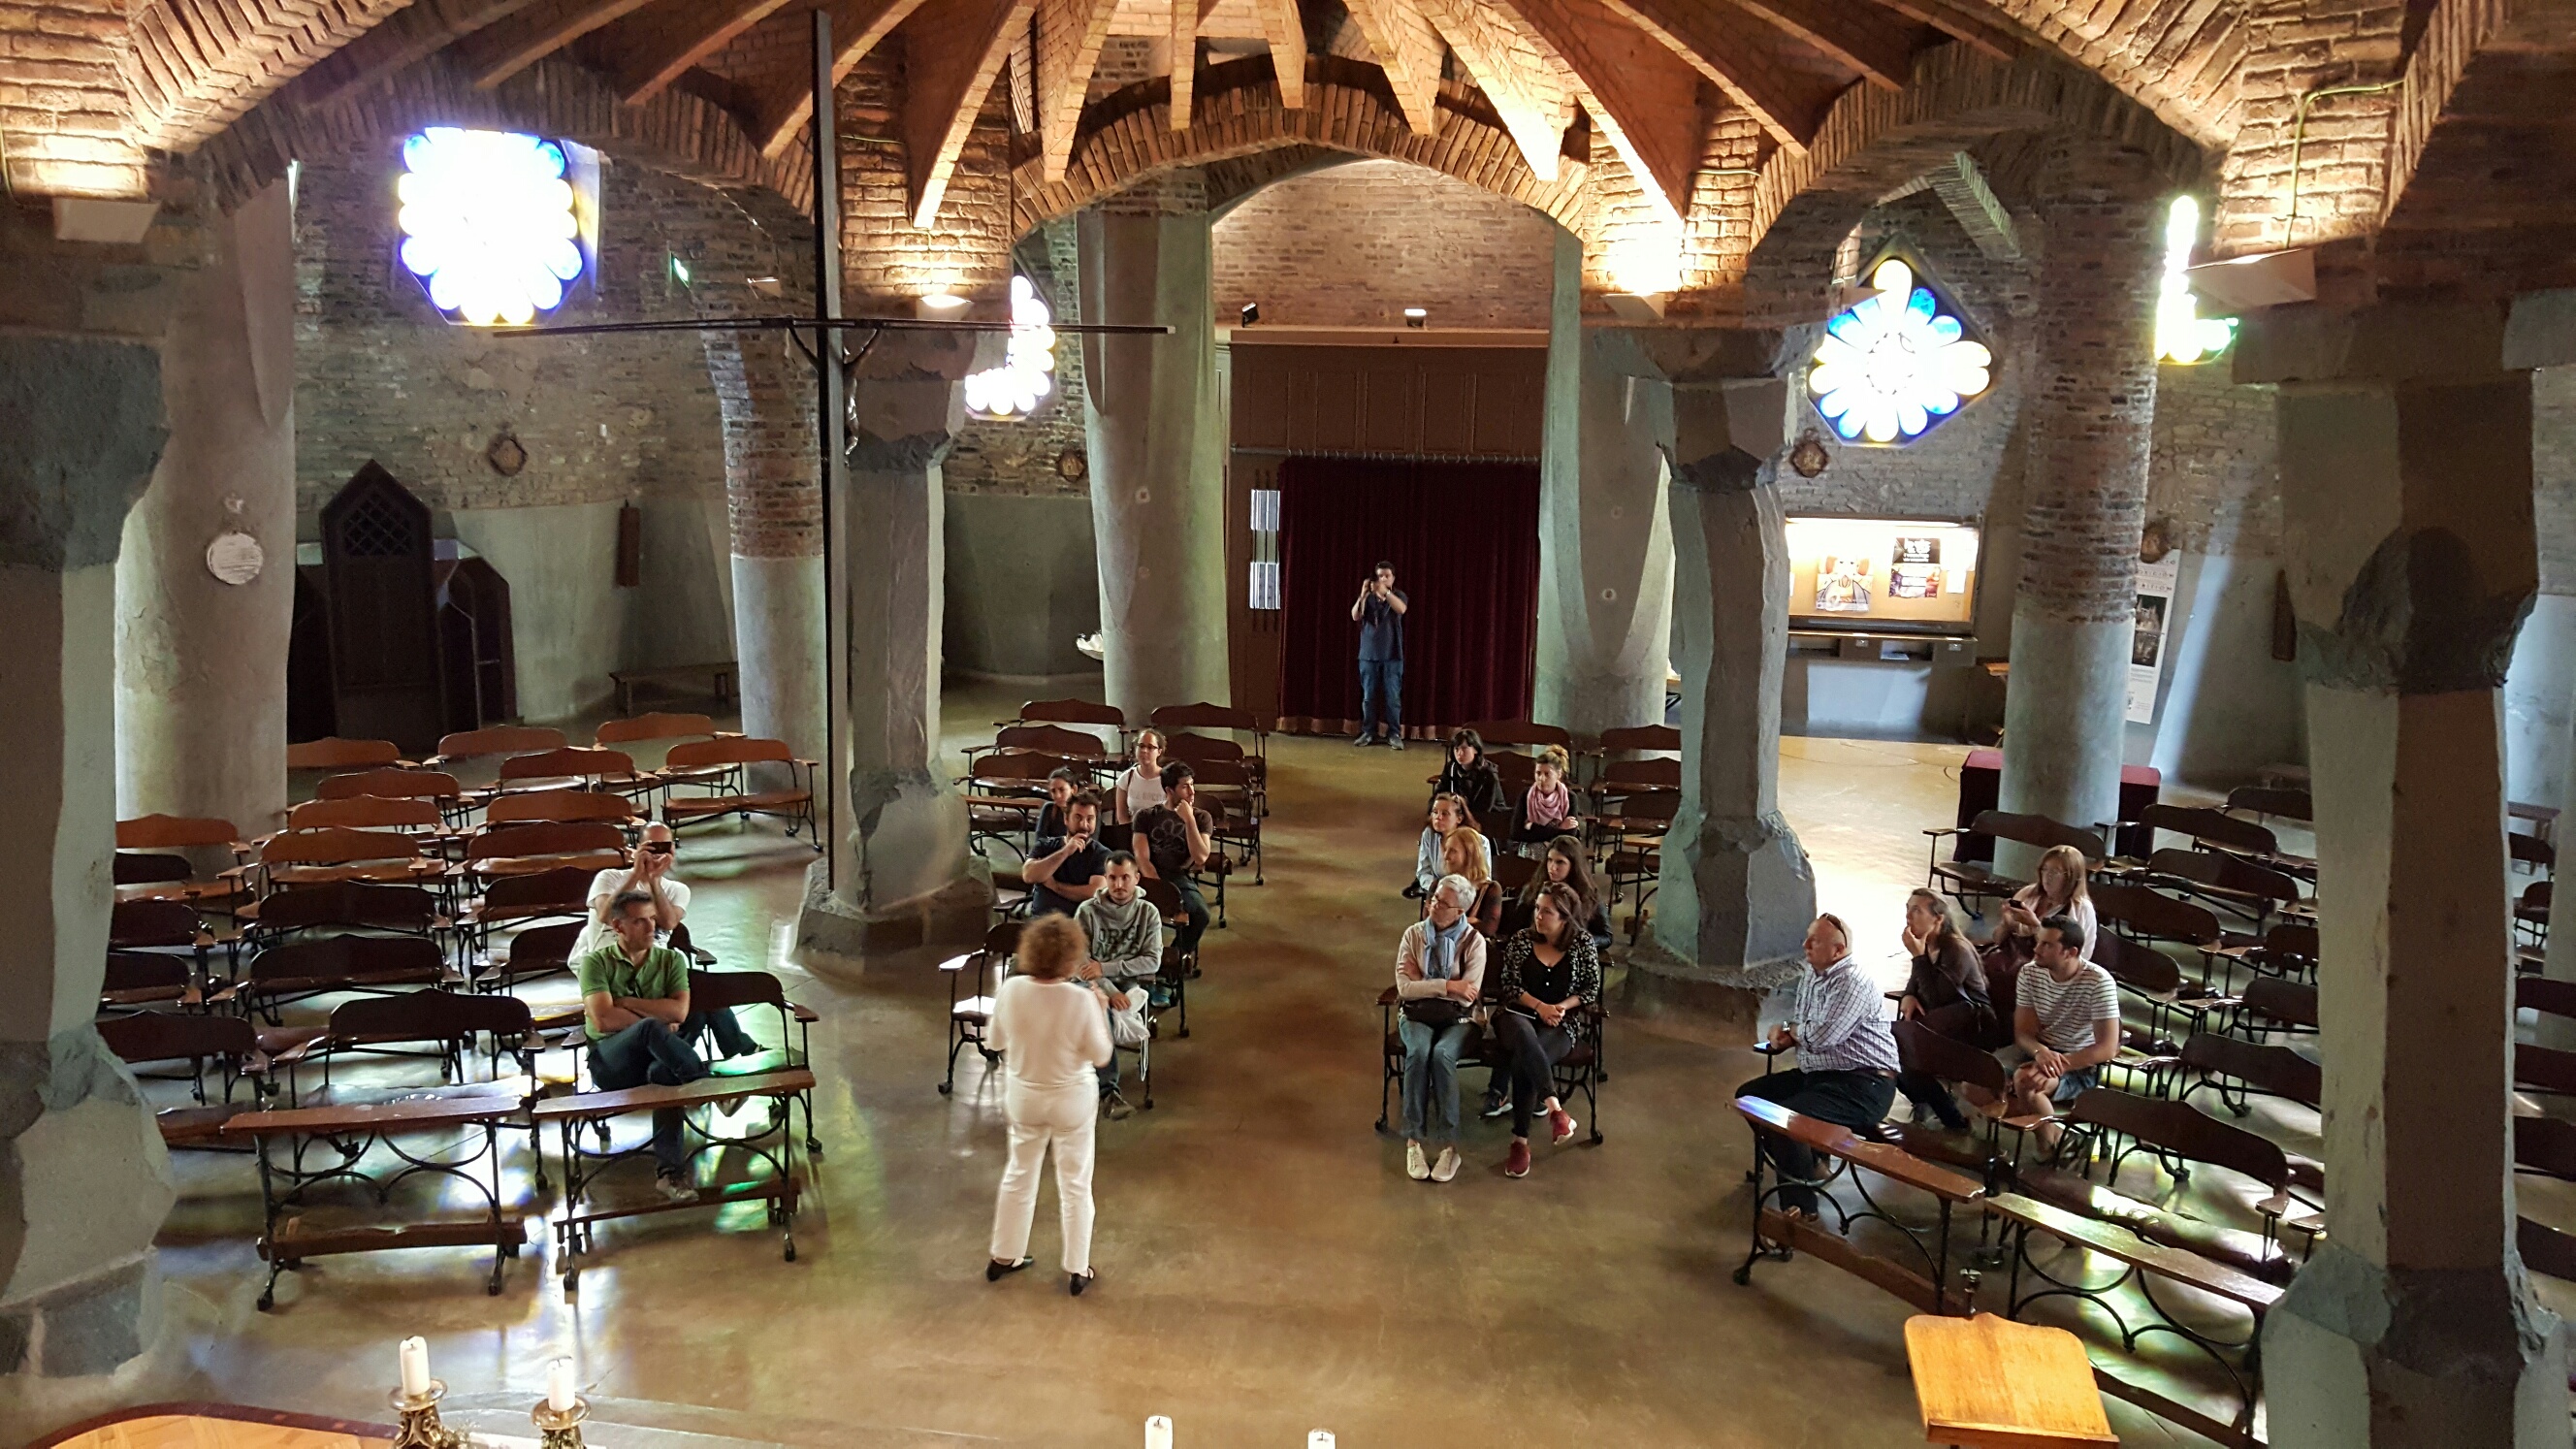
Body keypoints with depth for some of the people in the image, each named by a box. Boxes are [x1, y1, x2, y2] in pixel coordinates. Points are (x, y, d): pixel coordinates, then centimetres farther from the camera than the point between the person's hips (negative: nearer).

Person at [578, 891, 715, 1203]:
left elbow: (678, 1012, -5)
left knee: (665, 1072, -36)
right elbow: (603, 1020, -11)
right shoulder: (596, 963, 4)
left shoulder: (671, 960, 11)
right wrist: (656, 1026, -8)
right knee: (650, 1029, -36)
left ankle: (669, 1169, -38)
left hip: (656, 1058, 2)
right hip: (610, 1063, -2)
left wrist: (624, 1002, -6)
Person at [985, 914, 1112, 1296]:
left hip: (1023, 1096, 3)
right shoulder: (1082, 999, -26)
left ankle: (1004, 1257, 37)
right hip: (1072, 1100, -3)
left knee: (1019, 1175, 23)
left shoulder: (1010, 990, -18)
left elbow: (994, 1041, -2)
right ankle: (1077, 1270, 25)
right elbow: (1101, 1056, -15)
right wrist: (1101, 1013, -2)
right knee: (1075, 1184, 14)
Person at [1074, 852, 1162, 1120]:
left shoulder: (1148, 912, 3)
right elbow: (1077, 963, -6)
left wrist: (1105, 968, -16)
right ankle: (1108, 1090, -38)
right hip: (1093, 985, 0)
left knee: (1097, 1010, -35)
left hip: (1133, 985, 0)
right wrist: (1109, 991, -21)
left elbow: (1152, 962, -5)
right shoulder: (1087, 911, 0)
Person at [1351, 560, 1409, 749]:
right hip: (1368, 654, 2)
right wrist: (1362, 595, -22)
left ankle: (1394, 734, 0)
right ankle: (1368, 733, 12)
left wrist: (1385, 592, -33)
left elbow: (1401, 609, -20)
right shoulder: (1367, 597, 7)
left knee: (1392, 696, -4)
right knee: (1368, 696, 4)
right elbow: (1355, 616, -8)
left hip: (1392, 655, -2)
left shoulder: (1398, 595, 3)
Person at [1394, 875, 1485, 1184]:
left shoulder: (1474, 941, -5)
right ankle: (1413, 1140, -25)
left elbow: (1467, 996, -12)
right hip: (1416, 1014, 1)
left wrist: (1425, 986, -8)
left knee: (1442, 1055, -33)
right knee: (1419, 1052, -32)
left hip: (1456, 1018, -1)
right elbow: (1404, 988, -8)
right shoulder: (1414, 934, 1)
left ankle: (1449, 1144, -26)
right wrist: (1447, 986, -16)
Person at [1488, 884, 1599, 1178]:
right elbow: (1509, 985, 3)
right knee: (1525, 1038, -40)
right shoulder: (1521, 940, 5)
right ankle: (1555, 1109, -45)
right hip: (1517, 1015, 1)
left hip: (1560, 1024, -1)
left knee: (1523, 1062, -33)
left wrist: (1562, 1007, -10)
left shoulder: (1582, 944, 4)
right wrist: (1540, 1006, -11)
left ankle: (1520, 1141, -27)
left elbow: (1592, 989, 6)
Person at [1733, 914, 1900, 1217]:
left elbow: (1821, 1037, -27)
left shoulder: (1853, 982, -18)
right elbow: (1799, 1028, 23)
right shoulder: (1811, 975, 12)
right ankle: (1804, 1166, 21)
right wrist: (1783, 1034, -1)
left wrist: (1794, 1031, -4)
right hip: (1818, 1075, 11)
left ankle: (1799, 1207, -16)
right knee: (1749, 1095, 10)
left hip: (1862, 1086, -11)